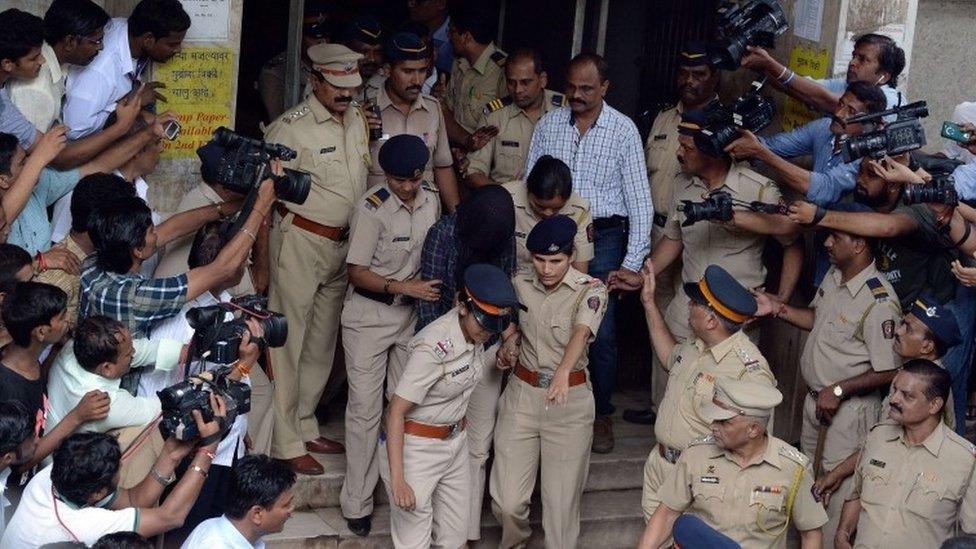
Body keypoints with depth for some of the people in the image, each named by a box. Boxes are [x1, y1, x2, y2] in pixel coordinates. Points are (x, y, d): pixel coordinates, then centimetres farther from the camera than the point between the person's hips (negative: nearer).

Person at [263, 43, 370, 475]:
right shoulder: (291, 128, -14)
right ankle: (285, 444, 5)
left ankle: (304, 427, 30)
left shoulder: (358, 121, 9)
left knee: (322, 343, 16)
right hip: (300, 241, -8)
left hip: (344, 245, 8)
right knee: (288, 342, -2)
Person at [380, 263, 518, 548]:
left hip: (455, 441, 8)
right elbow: (396, 411, -25)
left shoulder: (474, 331, -5)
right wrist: (397, 480, -28)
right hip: (416, 447, -8)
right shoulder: (433, 346, -27)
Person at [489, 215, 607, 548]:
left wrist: (563, 371, -48)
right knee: (506, 501, 0)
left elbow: (582, 331, -29)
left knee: (562, 498, -1)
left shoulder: (590, 290, -9)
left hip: (570, 398, -3)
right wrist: (507, 349, -3)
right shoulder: (521, 285, 3)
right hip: (521, 395, 3)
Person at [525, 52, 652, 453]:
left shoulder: (624, 130, -3)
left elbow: (640, 201, -3)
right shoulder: (548, 125, 5)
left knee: (602, 333, -3)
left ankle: (602, 415, 14)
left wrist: (632, 263, -9)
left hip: (603, 238, -2)